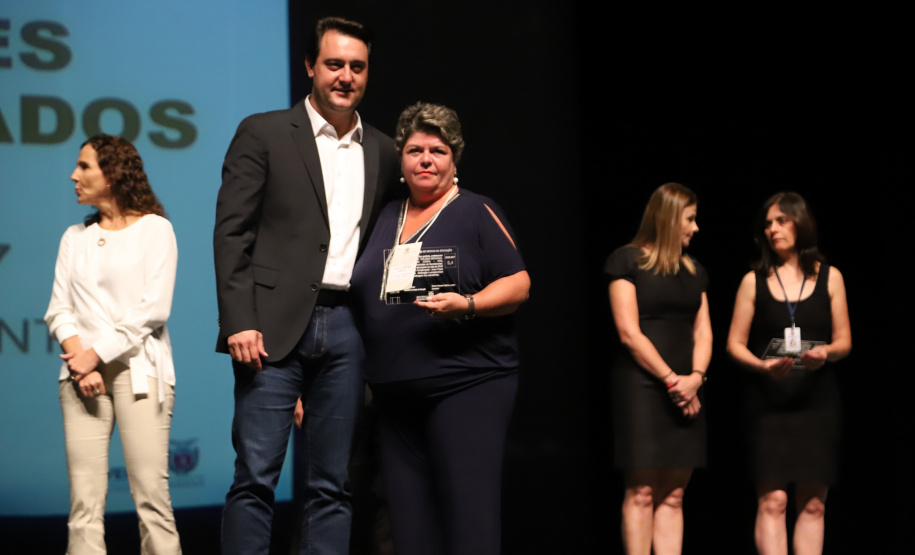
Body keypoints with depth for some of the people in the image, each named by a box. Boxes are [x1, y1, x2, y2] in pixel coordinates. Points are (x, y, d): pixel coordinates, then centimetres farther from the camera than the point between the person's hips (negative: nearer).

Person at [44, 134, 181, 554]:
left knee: (150, 495, -12)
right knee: (84, 500, -4)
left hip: (138, 369, -4)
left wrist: (97, 353, -9)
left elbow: (154, 309, -5)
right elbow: (59, 309, 10)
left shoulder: (154, 229, 4)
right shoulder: (75, 237, 19)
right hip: (82, 374, 4)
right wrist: (79, 361, -8)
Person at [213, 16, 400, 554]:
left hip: (346, 326, 4)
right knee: (257, 475, -7)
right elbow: (232, 232, -3)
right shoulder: (264, 133, 3)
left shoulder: (382, 152, 15)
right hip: (276, 325, -4)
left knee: (333, 484, 6)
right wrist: (239, 322, -12)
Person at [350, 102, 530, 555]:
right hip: (395, 394, 6)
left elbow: (518, 283, -3)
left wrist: (467, 305, -20)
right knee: (409, 517, 4)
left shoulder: (476, 213, 2)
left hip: (467, 385, -6)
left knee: (468, 514, -11)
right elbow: (365, 295, 25)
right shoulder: (387, 218, 18)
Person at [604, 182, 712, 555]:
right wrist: (670, 379, -12)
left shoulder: (693, 271, 19)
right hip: (641, 386, -6)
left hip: (685, 393, 6)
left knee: (673, 496, 2)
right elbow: (629, 332, -8)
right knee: (641, 492, -9)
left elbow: (702, 332, 14)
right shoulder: (628, 261, -1)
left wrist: (695, 377, -5)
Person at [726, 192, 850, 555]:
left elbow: (844, 341, 8)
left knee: (813, 503, 3)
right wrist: (762, 365, -15)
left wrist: (826, 352, -14)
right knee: (773, 499, -9)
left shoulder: (829, 278, 7)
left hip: (817, 400, 1)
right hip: (769, 400, -1)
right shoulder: (754, 281, 5)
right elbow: (735, 344, 4)